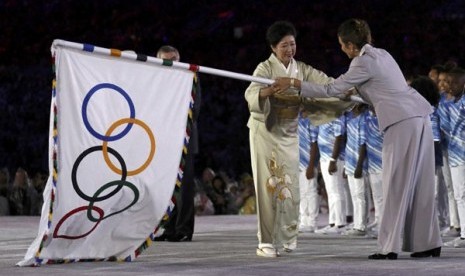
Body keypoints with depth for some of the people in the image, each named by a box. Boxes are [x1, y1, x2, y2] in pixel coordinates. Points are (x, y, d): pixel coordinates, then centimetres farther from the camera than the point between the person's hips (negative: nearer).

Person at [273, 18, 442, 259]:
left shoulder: (364, 63, -10)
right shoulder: (380, 54, 16)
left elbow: (331, 90, -8)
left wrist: (293, 83, -3)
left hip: (403, 122, -9)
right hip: (418, 116, 9)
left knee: (398, 184, -6)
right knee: (420, 183, 9)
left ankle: (390, 246, -6)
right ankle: (428, 243, 11)